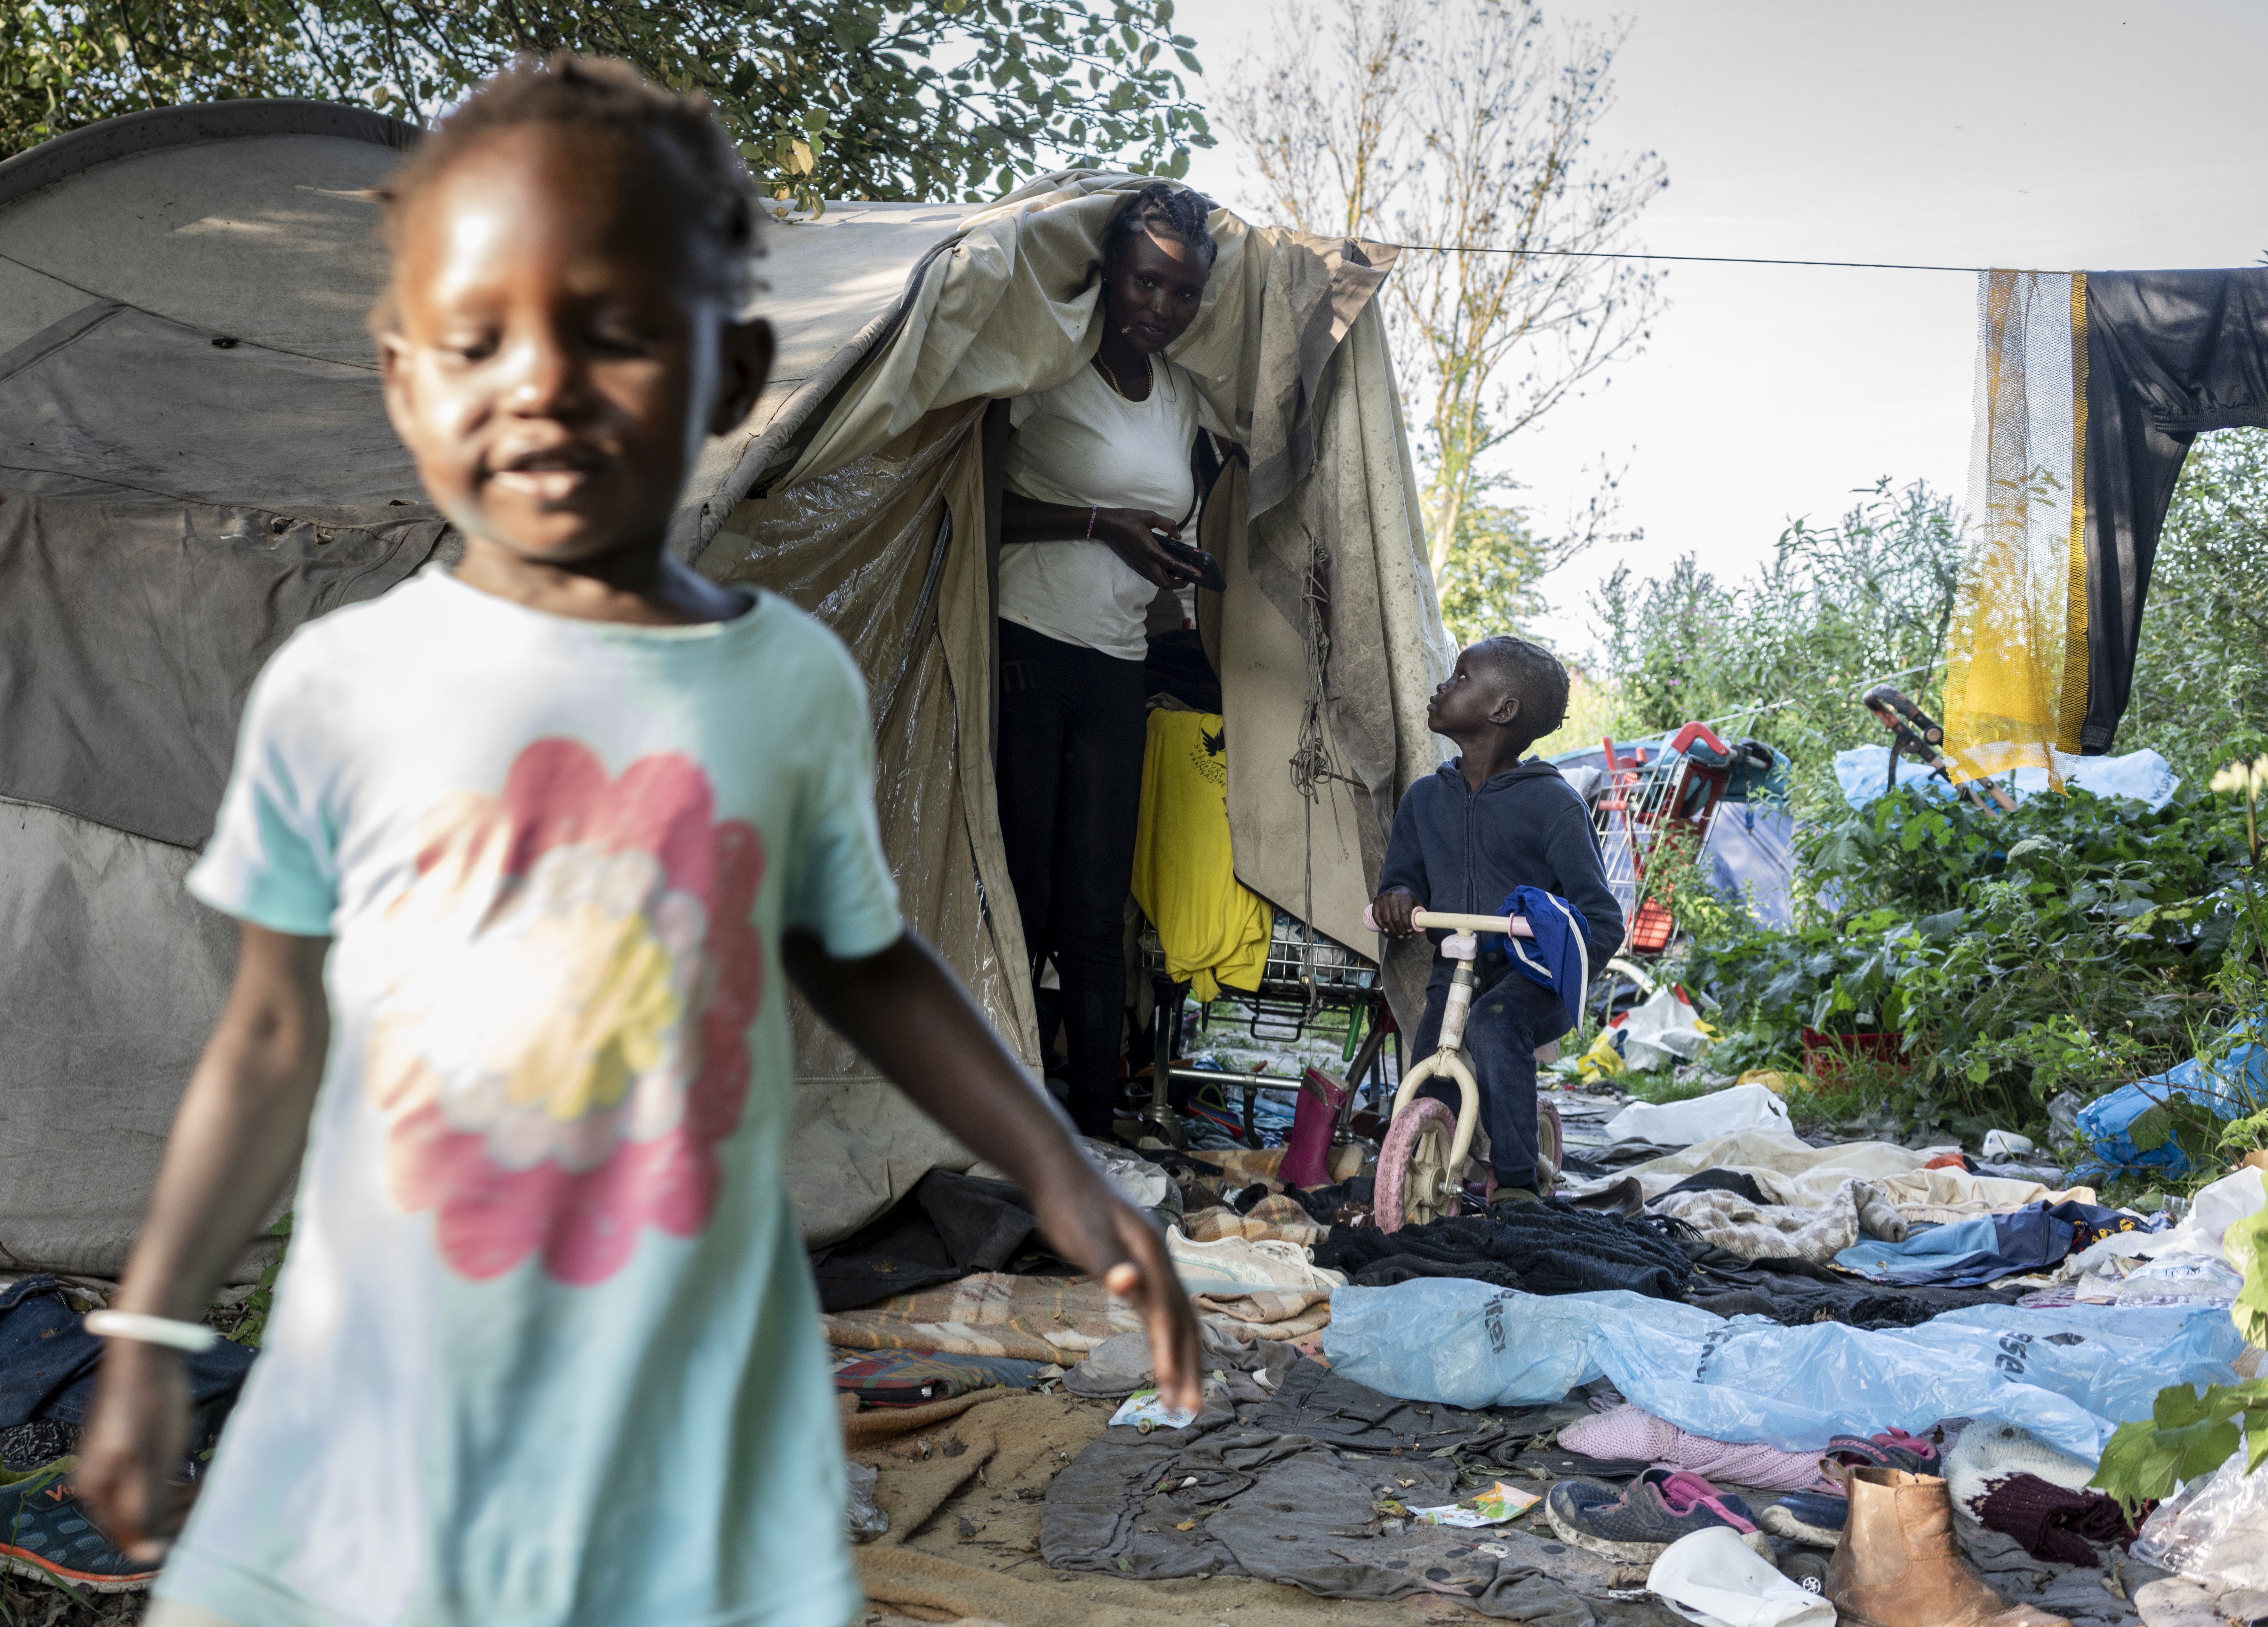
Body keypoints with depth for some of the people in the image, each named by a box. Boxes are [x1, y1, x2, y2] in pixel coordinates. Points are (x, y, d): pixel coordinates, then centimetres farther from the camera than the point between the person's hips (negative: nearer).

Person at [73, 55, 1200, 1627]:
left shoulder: (795, 683, -4)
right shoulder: (334, 688, -6)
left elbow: (859, 958, 11)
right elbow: (277, 1038, 4)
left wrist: (1058, 1171, 6)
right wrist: (148, 1338, 9)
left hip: (694, 1418, 1)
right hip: (382, 1420, 0)